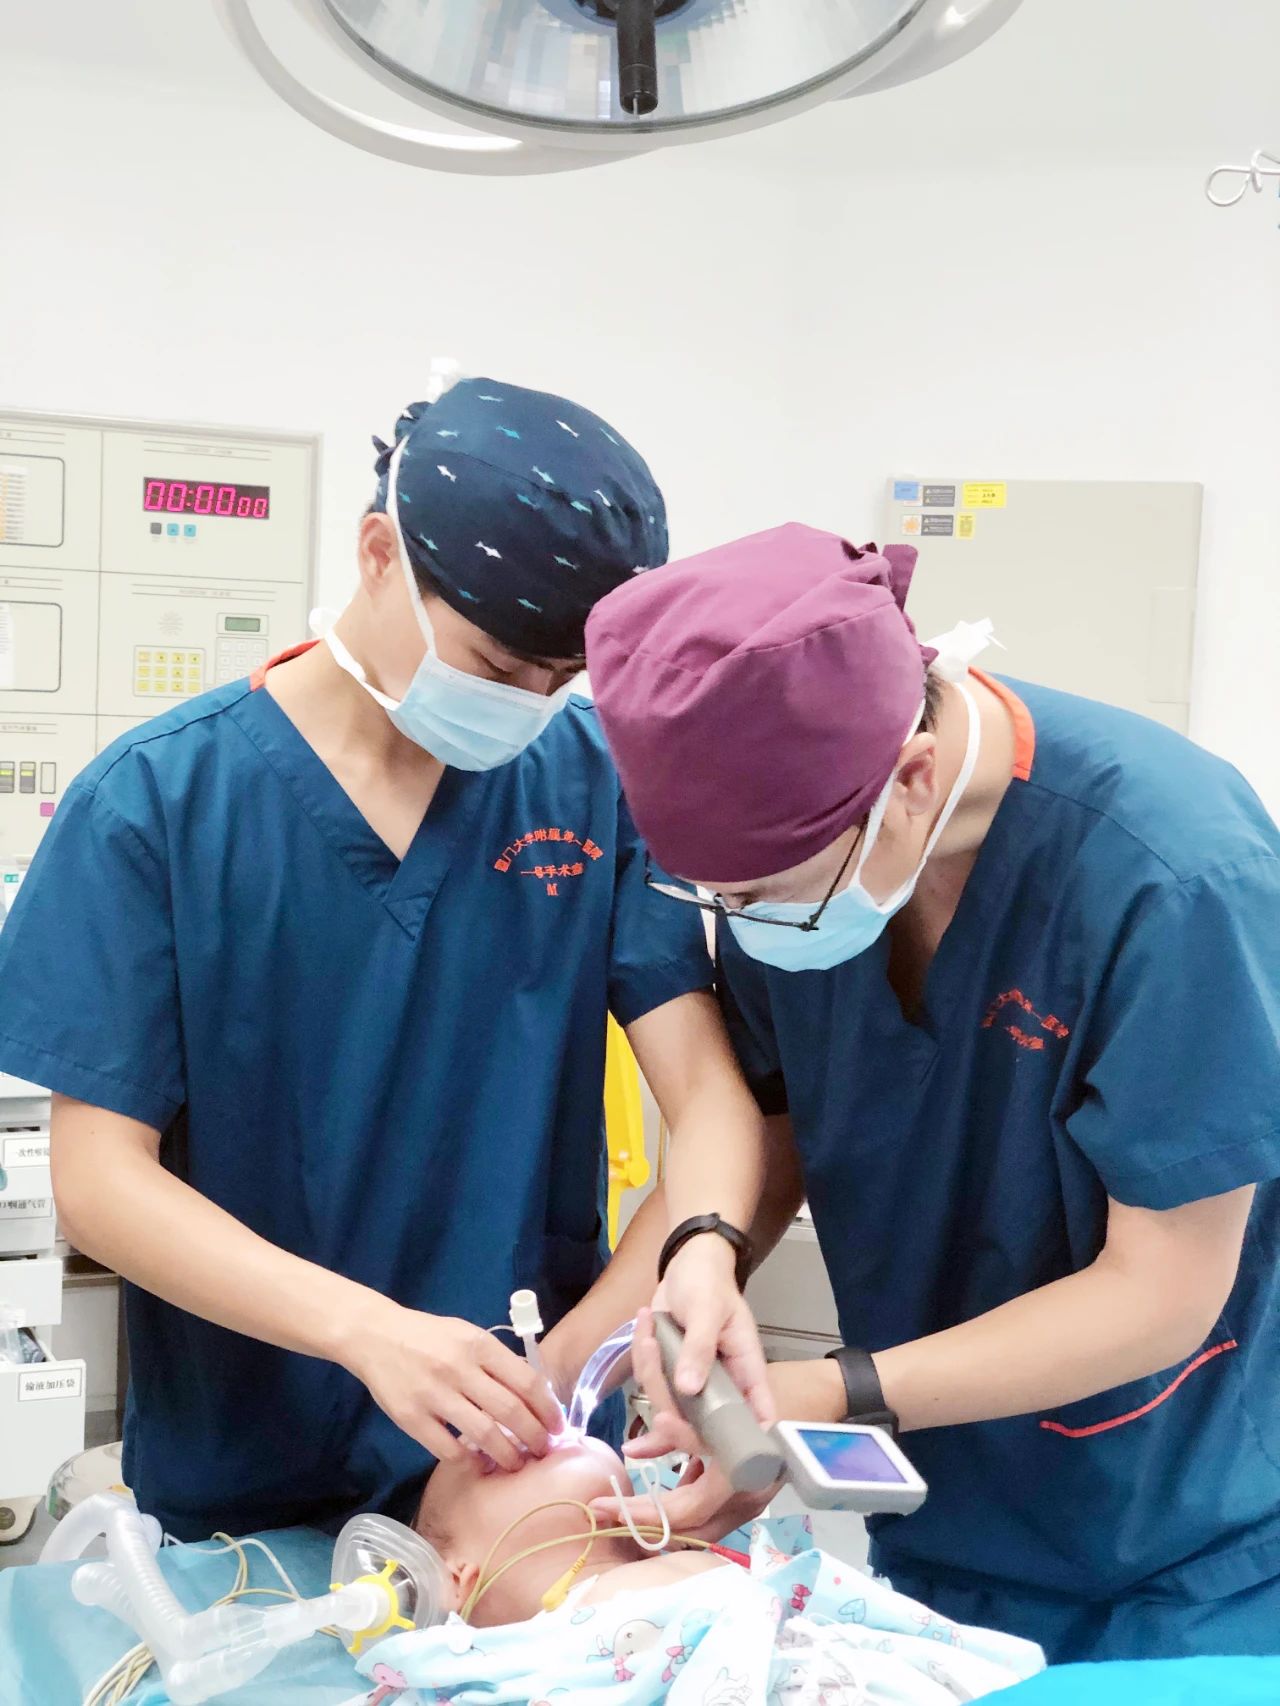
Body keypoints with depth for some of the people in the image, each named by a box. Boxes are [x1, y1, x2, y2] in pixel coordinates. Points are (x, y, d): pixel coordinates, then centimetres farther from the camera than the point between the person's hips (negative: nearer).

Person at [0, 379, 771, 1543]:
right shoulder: (157, 802, -11)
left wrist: (699, 1248, -29)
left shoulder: (595, 779, -5)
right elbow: (101, 1182, -13)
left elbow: (709, 1089, -7)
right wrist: (368, 1329, -27)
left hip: (534, 1455, 2)